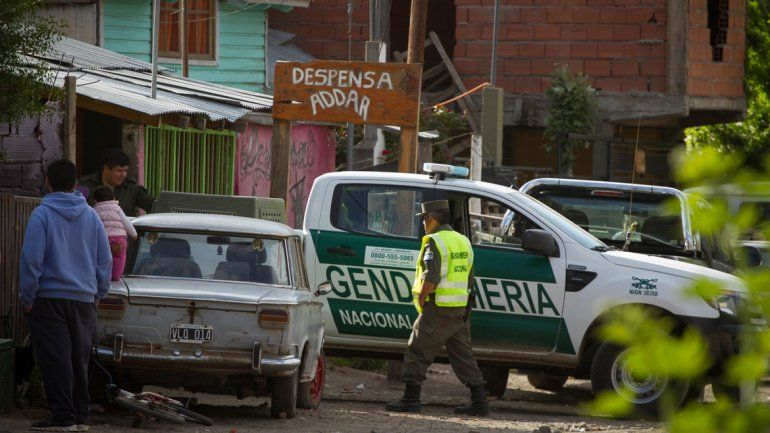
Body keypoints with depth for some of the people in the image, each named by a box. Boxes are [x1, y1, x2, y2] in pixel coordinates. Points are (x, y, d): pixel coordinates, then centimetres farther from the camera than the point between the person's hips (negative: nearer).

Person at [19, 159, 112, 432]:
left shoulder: (42, 215, -9)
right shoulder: (90, 216, 6)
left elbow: (31, 259, -13)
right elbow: (105, 260, 10)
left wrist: (27, 297, -6)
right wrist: (98, 294, 19)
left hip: (49, 297, -5)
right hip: (84, 298, 5)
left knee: (55, 359, -4)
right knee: (79, 358, 12)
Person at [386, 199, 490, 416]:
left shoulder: (435, 242, -12)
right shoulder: (463, 241, 15)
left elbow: (431, 278, -22)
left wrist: (421, 300, -10)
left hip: (437, 310, -8)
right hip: (461, 309, 8)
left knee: (417, 353, 2)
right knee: (464, 357, 10)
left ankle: (411, 399, 2)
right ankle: (479, 401, 6)